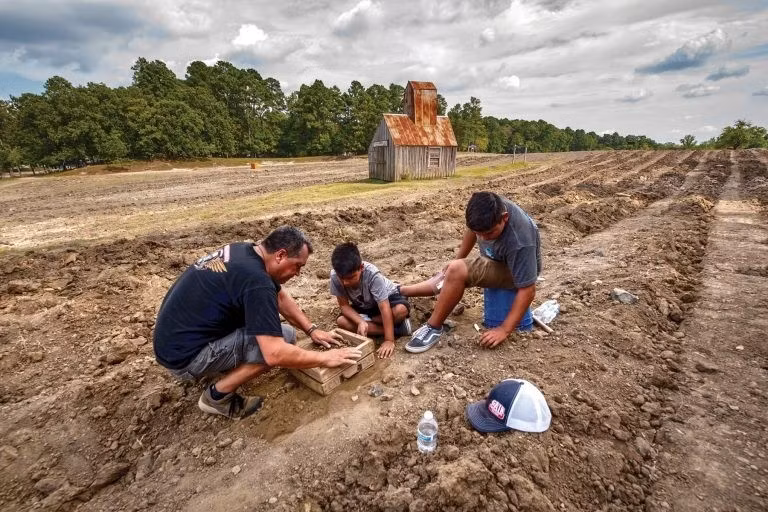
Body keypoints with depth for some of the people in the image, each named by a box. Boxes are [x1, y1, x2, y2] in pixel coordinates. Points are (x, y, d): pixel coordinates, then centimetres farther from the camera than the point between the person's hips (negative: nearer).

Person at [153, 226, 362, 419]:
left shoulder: (245, 251, 1)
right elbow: (274, 354, -31)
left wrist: (312, 330, 10)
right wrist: (324, 358, -16)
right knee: (285, 336, -17)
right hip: (183, 355, -9)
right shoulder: (255, 280, -28)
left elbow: (280, 296, 15)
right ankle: (217, 396, -2)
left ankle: (222, 364, 17)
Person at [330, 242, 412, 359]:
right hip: (363, 307, 5)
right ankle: (395, 328, -19)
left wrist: (389, 340, -40)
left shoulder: (372, 274, -37)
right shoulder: (335, 276, -27)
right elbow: (344, 305, -17)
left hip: (387, 298, -5)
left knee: (401, 309, -37)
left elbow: (384, 308, -37)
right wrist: (360, 322, -34)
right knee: (341, 321, -24)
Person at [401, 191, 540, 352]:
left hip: (514, 270, -7)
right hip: (493, 260, 7)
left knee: (457, 271, -29)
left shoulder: (520, 242, -39)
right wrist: (457, 260, 10)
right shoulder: (487, 209, -22)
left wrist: (504, 329, -30)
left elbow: (527, 289, -31)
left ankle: (433, 328, -15)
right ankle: (399, 292, 28)